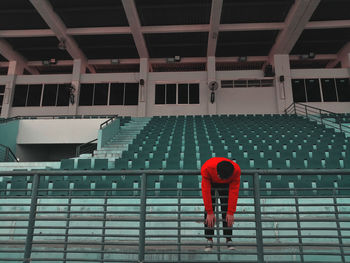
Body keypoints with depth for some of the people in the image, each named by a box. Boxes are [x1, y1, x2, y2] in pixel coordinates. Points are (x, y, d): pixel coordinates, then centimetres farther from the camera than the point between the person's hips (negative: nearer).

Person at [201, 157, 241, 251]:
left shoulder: (236, 170, -37)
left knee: (226, 210, -12)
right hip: (210, 183, -1)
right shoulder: (206, 168, -41)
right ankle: (209, 240, -6)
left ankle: (229, 239, -3)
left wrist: (231, 213, -28)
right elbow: (206, 192, -35)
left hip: (226, 185, 1)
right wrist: (210, 213, -33)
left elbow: (234, 192, -30)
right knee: (208, 210, -12)